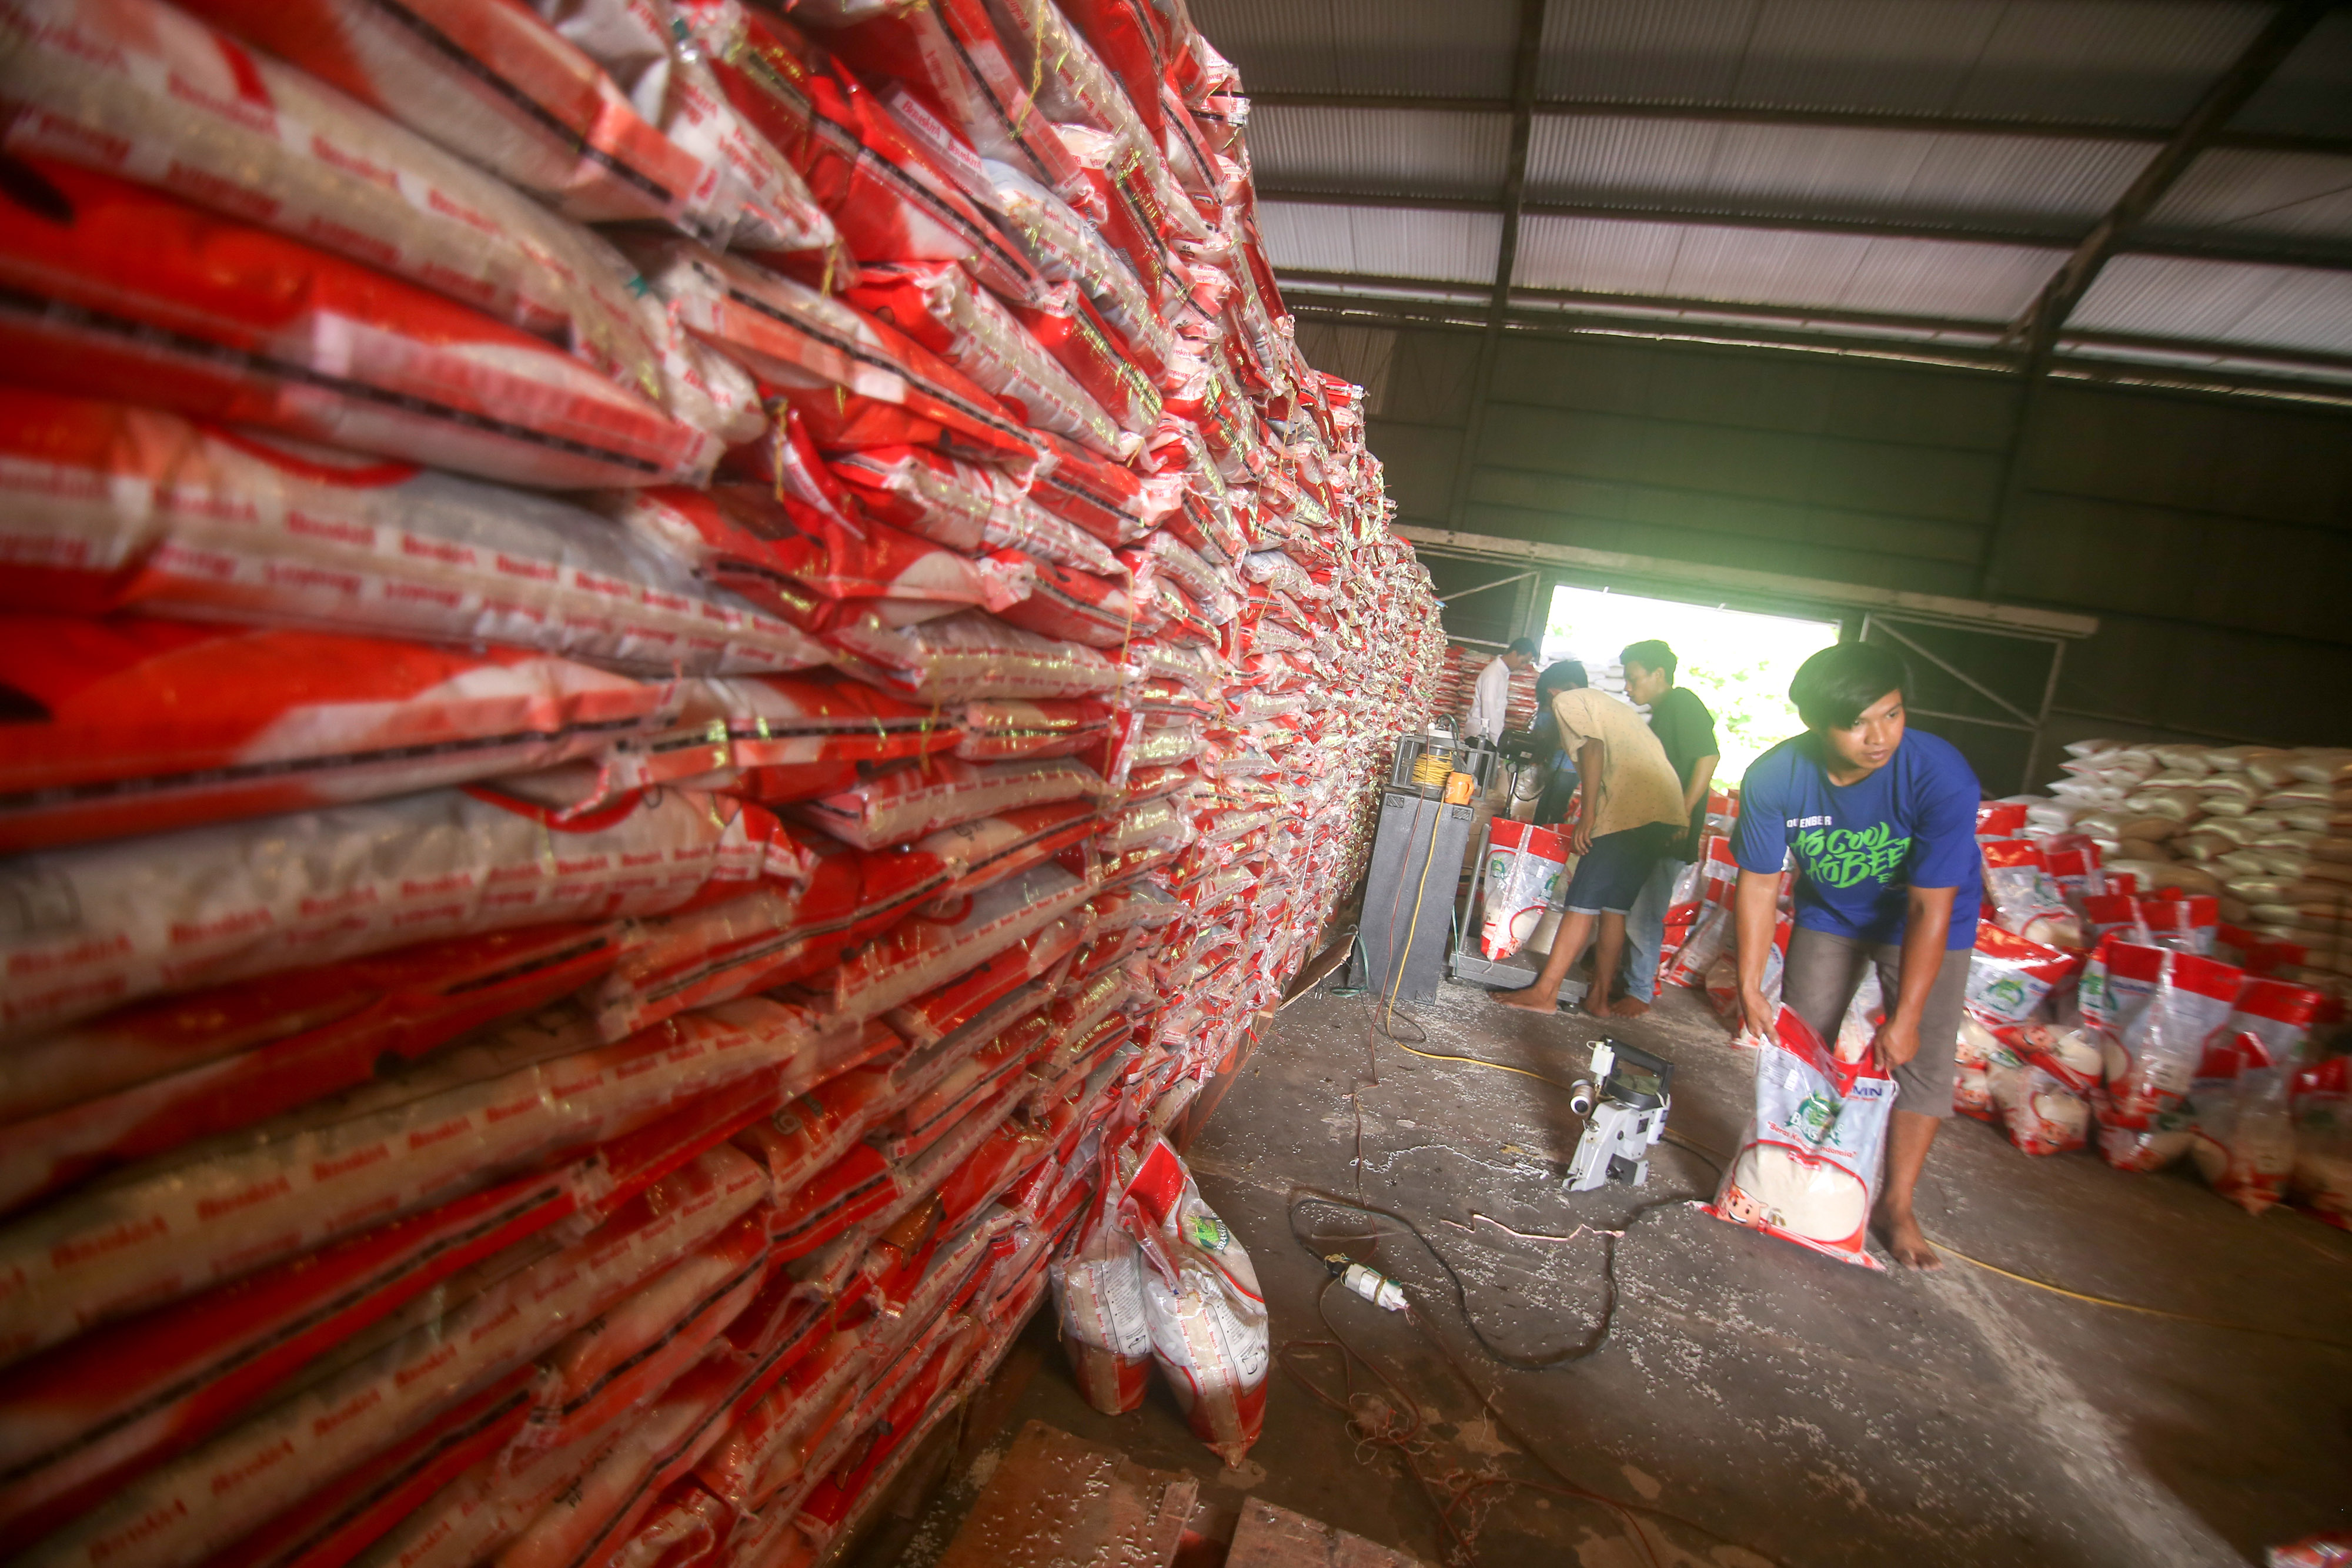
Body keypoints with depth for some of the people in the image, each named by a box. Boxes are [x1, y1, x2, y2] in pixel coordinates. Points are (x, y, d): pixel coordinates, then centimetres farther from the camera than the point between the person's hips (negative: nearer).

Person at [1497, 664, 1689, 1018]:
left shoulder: (1567, 701, 7)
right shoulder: (1612, 705, 32)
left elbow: (1593, 746, -10)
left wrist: (1588, 814, -13)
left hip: (1629, 810, -9)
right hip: (1667, 807, 9)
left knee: (1583, 903, -7)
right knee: (1614, 904, 13)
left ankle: (1544, 994, -5)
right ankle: (1600, 996, 17)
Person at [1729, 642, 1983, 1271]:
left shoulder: (1941, 777, -34)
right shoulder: (1774, 778, -28)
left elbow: (1930, 909, -29)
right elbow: (1759, 885, -17)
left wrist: (1904, 1019, -26)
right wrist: (1750, 985, -18)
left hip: (1926, 920, -2)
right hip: (1828, 913, 2)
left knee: (1923, 1061, -4)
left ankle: (1897, 1206, 14)